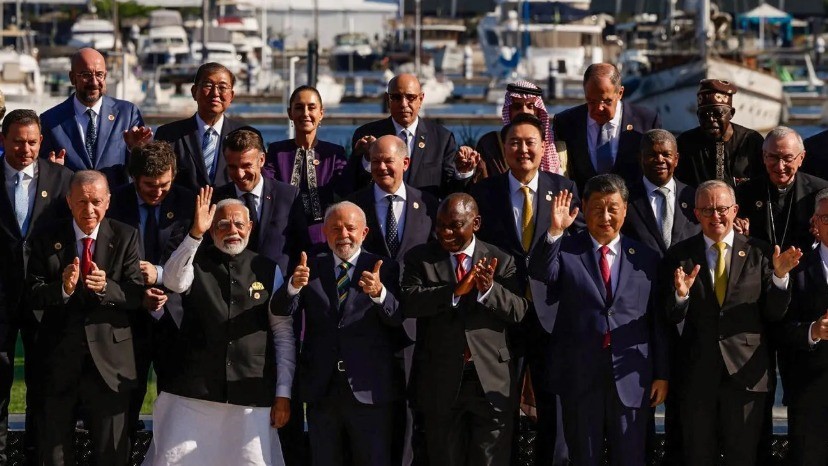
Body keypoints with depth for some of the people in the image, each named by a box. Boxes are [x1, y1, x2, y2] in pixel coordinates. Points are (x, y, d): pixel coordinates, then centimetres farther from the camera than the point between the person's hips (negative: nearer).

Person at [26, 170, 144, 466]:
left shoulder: (125, 238, -1)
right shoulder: (47, 240, 1)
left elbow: (136, 295, -8)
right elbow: (33, 295, -6)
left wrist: (106, 287, -28)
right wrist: (63, 288, -26)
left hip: (108, 356, -1)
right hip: (58, 356, 1)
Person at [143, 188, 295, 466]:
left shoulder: (268, 271, 8)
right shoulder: (196, 263, 8)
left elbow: (283, 334, 9)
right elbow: (174, 281, -15)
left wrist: (283, 393, 4)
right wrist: (195, 234, -26)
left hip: (251, 397, 0)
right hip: (192, 393, 0)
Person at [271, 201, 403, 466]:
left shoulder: (384, 270, 0)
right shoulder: (311, 267, 6)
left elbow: (399, 320, -12)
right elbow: (280, 311, -5)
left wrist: (379, 293, -32)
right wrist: (294, 285, -26)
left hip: (369, 391, -2)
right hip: (321, 389, 2)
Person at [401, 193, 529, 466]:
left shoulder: (501, 261, 4)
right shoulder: (420, 258, 3)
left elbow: (519, 311, -4)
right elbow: (409, 301, -13)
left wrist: (489, 290, -23)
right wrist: (455, 290, -25)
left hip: (492, 378, 0)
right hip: (440, 379, 0)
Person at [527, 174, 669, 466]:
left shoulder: (646, 259, 7)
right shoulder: (566, 251, 2)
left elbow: (659, 322, 7)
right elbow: (540, 273, -19)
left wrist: (662, 375, 4)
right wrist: (554, 232, -31)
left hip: (631, 378, 1)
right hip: (580, 377, -1)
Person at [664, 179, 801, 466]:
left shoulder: (759, 254, 1)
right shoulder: (679, 255, 2)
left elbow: (773, 315, -1)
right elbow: (672, 318, -1)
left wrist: (779, 276, -17)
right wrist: (681, 294, -22)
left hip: (746, 372, 0)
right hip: (696, 374, 1)